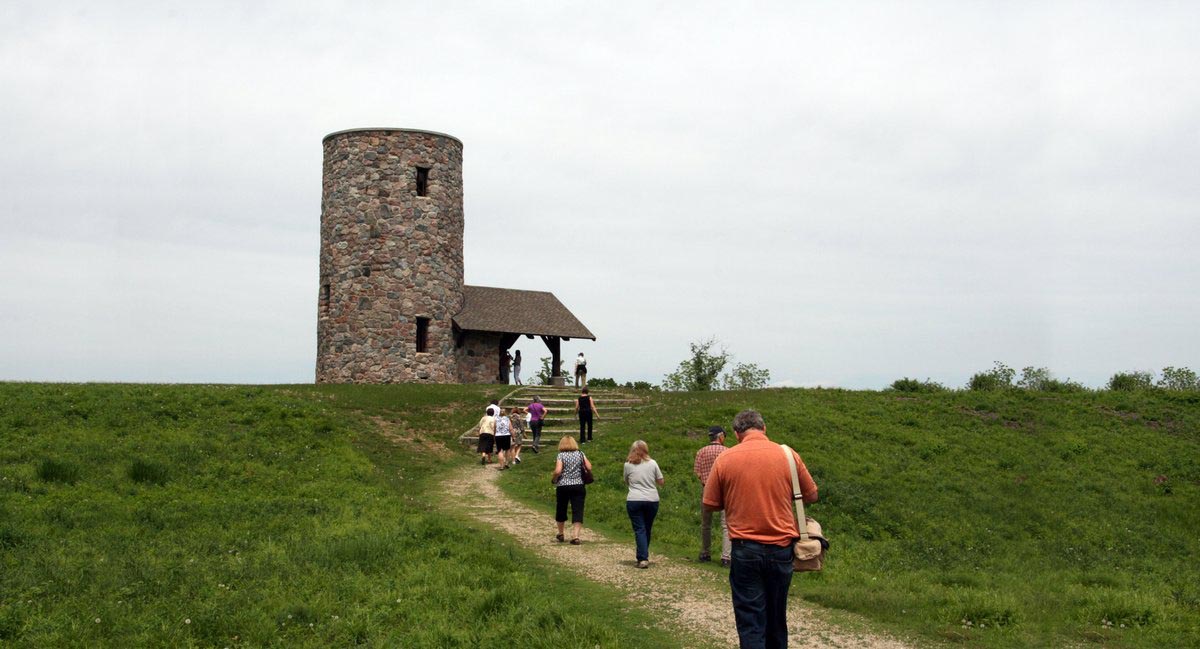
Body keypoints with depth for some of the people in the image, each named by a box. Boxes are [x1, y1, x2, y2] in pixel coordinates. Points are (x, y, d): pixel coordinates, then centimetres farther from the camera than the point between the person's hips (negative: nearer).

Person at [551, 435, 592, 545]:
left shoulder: (561, 455, -5)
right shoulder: (580, 454, 3)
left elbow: (558, 471, -16)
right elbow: (589, 468, -2)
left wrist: (553, 479, 2)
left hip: (563, 486, -1)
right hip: (578, 486, 1)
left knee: (561, 510, 16)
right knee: (578, 511, -1)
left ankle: (560, 535, 31)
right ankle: (576, 536, -13)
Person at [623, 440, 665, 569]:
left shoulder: (628, 465, 0)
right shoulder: (652, 463, 2)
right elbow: (661, 482, 7)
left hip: (634, 500, -2)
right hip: (652, 500, 2)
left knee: (639, 530, 0)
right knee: (647, 529, 15)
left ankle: (643, 559, -11)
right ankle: (644, 556, 26)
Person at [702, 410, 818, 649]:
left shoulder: (725, 459, -5)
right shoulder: (788, 455, -2)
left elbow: (711, 504, 3)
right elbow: (811, 496, 8)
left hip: (745, 549, -2)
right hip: (781, 548, 2)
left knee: (750, 620, 3)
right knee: (776, 620, 18)